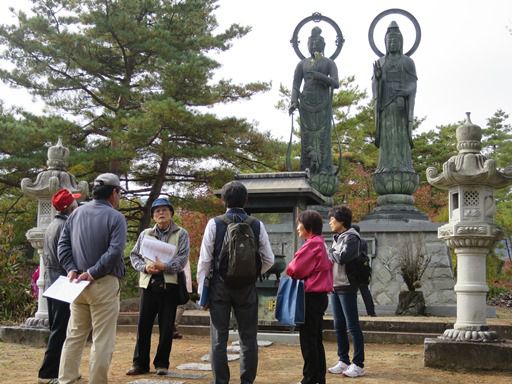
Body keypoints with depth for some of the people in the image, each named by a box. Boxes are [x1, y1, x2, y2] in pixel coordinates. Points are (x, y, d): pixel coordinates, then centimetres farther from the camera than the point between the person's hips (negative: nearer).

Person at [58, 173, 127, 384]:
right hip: (104, 284, -6)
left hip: (77, 282, 6)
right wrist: (93, 273, -15)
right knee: (102, 340, 0)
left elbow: (63, 244, 6)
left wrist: (71, 269, -2)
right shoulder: (115, 217, -8)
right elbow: (115, 252, -19)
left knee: (74, 336, 13)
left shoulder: (77, 212, 10)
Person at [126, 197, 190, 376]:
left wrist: (164, 266, -19)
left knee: (166, 328, 3)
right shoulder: (145, 234, 14)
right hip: (148, 284, 2)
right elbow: (134, 255, 11)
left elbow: (182, 258, -6)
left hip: (169, 285, -2)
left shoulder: (181, 234, 4)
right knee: (143, 326, 2)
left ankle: (162, 364, 14)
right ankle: (140, 363, 10)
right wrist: (145, 266, -8)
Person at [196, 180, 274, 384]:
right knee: (248, 339, 9)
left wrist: (202, 289, 2)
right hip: (247, 288, 1)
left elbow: (204, 260, -5)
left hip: (219, 286, -1)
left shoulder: (214, 223, -6)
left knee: (219, 339, 5)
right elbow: (269, 259, 3)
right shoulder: (257, 225, -1)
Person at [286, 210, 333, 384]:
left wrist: (289, 270, 5)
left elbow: (296, 269, -17)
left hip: (311, 297, -10)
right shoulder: (321, 243, 14)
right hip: (320, 295, 10)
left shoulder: (312, 244, -16)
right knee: (316, 339, 15)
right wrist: (295, 272, 4)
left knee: (308, 340, -2)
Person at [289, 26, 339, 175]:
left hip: (323, 104, -2)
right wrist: (294, 102, -13)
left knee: (323, 136, -8)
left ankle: (324, 169, -9)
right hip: (306, 104, 2)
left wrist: (319, 76, -21)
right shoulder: (302, 64, 12)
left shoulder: (329, 63, 5)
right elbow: (295, 85, 5)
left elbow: (336, 84, -8)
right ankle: (307, 170, -1)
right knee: (307, 137, -2)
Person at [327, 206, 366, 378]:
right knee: (339, 326, 11)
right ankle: (344, 361, 20)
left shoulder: (351, 237, -9)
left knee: (352, 326, -4)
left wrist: (330, 251, -5)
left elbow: (342, 258, -20)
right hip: (335, 286, 8)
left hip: (347, 287, -8)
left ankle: (358, 364, 1)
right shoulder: (337, 238, 16)